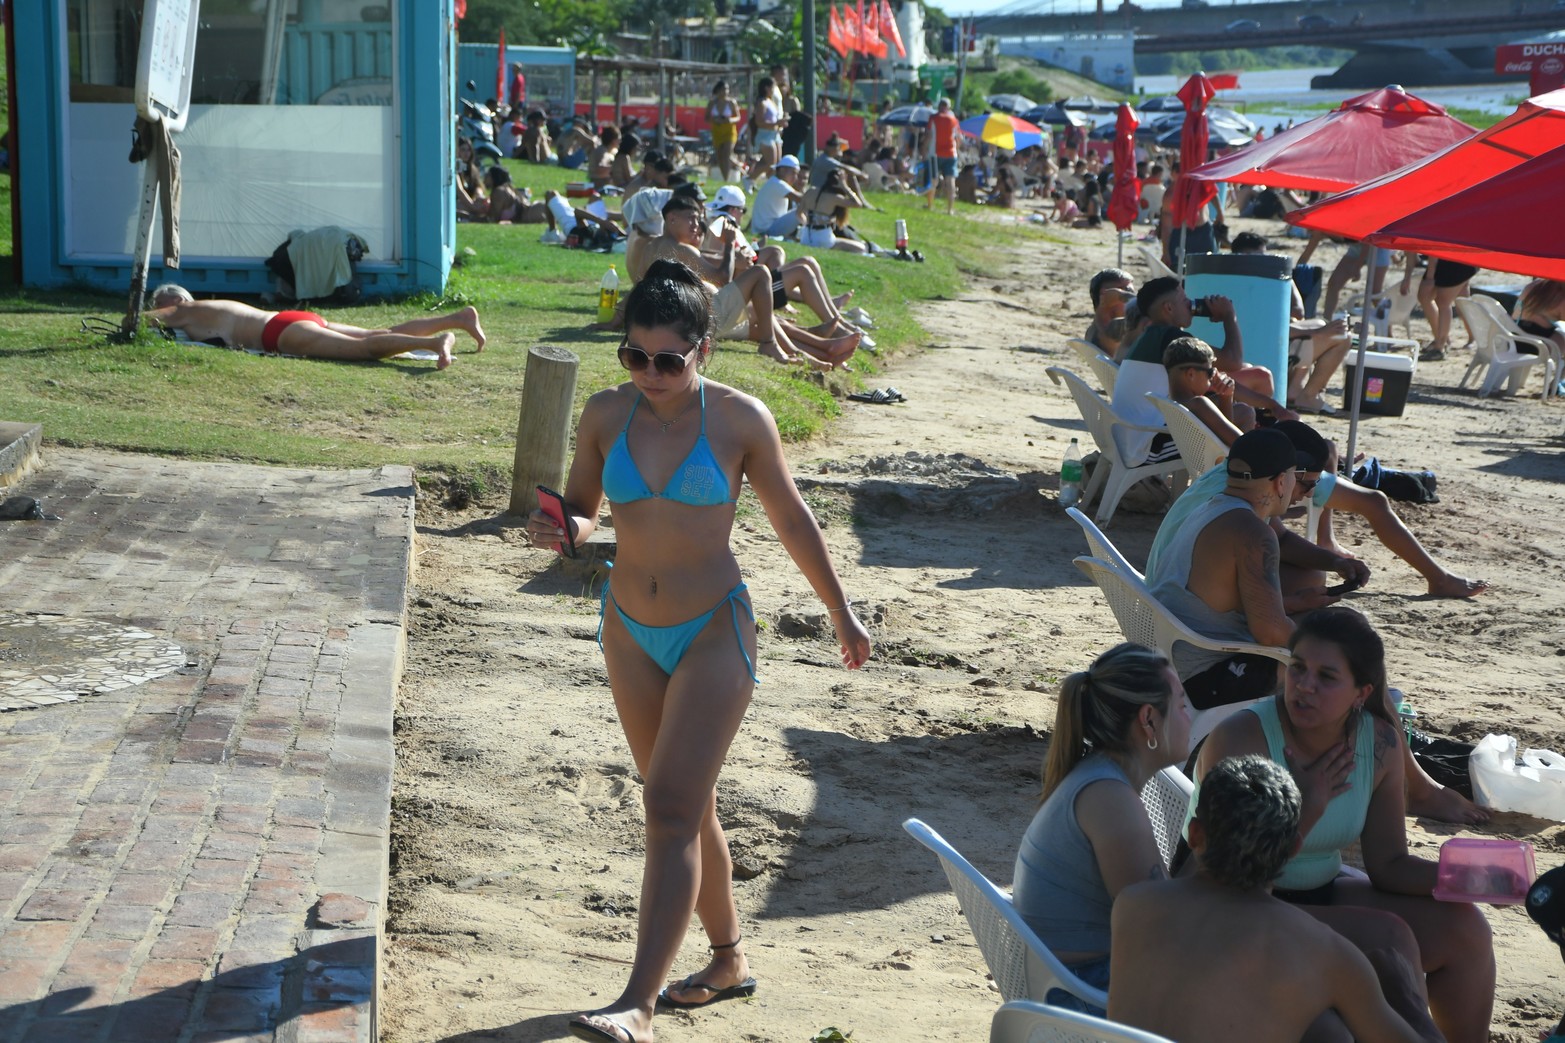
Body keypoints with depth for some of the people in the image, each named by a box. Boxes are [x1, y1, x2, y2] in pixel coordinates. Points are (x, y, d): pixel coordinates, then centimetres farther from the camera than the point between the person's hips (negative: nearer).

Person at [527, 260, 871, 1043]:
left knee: (672, 810, -13)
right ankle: (729, 958, 34)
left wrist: (841, 613, 10)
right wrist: (558, 530, -17)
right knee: (685, 807, 16)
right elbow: (581, 511, 8)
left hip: (714, 632, -5)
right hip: (630, 632, 5)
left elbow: (791, 519, 2)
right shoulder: (605, 415, -3)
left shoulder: (739, 420, -11)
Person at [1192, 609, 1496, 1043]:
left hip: (1322, 894, 7)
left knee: (1463, 928, -4)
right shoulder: (1241, 742, -23)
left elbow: (1389, 864, 3)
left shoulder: (1378, 743, -4)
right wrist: (1308, 809, -23)